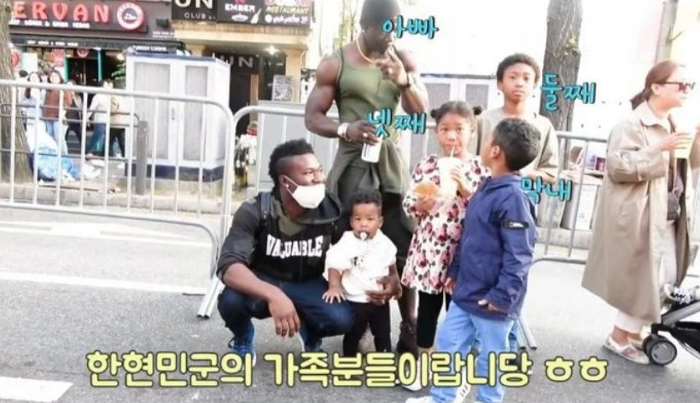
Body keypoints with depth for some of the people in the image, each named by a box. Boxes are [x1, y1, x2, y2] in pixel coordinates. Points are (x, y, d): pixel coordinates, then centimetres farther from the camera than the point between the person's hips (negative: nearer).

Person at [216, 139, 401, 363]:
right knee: (231, 300, -34)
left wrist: (391, 277, -27)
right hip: (263, 283, -1)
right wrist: (273, 295, -55)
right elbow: (228, 265, -36)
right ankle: (243, 338, 4)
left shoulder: (331, 211, -19)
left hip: (307, 286, 2)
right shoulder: (254, 212, -25)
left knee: (342, 318, -28)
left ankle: (310, 335, 11)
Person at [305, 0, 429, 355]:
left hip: (392, 163, 3)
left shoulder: (404, 60, 7)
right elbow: (312, 117, -3)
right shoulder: (336, 64, -3)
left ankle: (409, 331, 13)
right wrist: (345, 129, -23)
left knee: (404, 249, 1)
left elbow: (421, 111, 4)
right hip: (353, 165, -2)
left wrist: (405, 81, -16)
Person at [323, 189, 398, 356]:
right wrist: (334, 286, -35)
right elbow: (335, 266, -23)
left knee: (383, 334, 18)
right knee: (353, 335, 13)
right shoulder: (347, 243, -20)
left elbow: (391, 265, 14)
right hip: (355, 301, -4)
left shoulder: (384, 242, -3)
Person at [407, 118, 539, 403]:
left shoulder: (512, 198, -23)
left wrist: (502, 296, -22)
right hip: (466, 292, 9)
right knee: (448, 345, 18)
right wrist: (455, 272, 18)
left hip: (491, 299, -9)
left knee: (491, 359, 12)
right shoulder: (486, 188, 7)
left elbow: (519, 256, -24)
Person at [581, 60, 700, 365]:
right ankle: (619, 337, 17)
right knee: (643, 280, -1)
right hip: (639, 219, -9)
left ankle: (633, 332, 29)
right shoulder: (633, 124, -14)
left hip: (668, 219, 9)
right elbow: (618, 166, -23)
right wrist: (659, 150, -24)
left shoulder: (674, 125, 13)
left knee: (667, 281, 13)